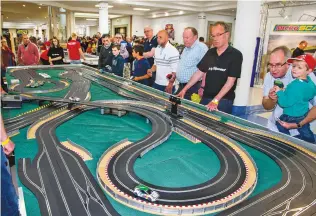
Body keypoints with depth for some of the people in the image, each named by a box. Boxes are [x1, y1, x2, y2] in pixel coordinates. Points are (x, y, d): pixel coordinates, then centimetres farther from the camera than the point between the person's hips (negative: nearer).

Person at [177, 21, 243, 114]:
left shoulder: (235, 55, -9)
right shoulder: (210, 53, 7)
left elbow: (230, 81, -15)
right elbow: (199, 73, 11)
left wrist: (216, 100, -22)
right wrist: (184, 89, 4)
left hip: (224, 100, -5)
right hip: (206, 97, 5)